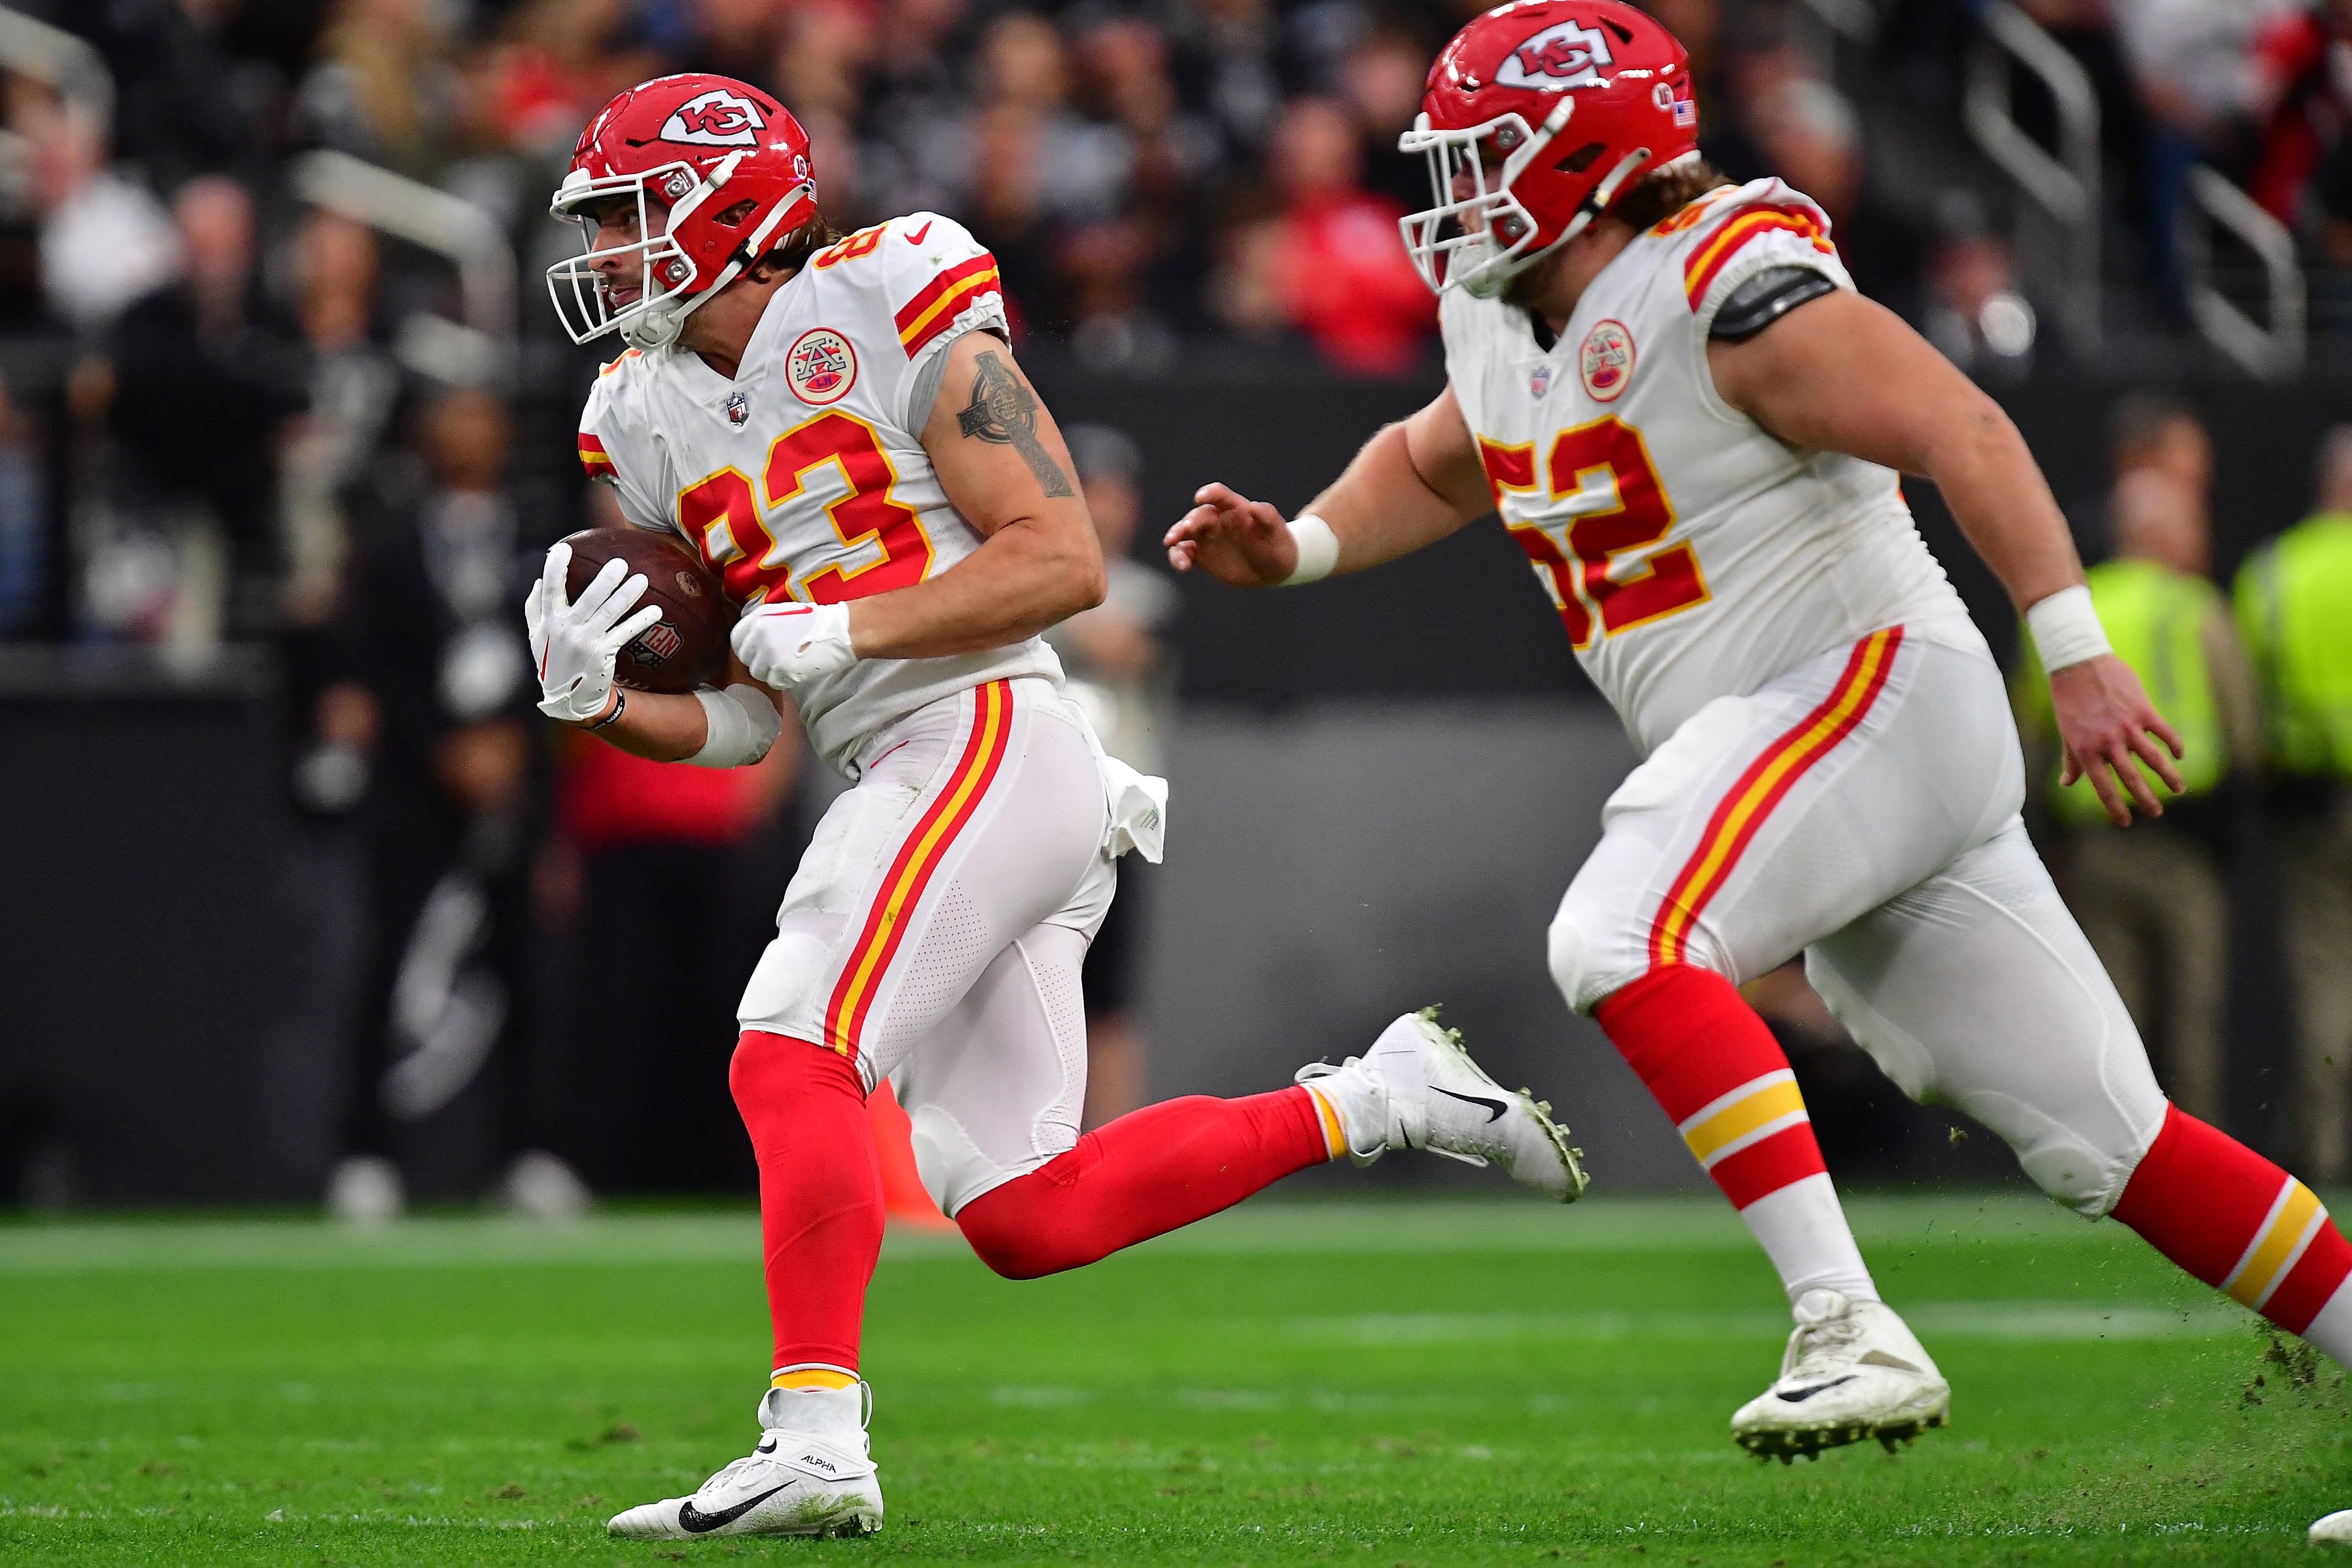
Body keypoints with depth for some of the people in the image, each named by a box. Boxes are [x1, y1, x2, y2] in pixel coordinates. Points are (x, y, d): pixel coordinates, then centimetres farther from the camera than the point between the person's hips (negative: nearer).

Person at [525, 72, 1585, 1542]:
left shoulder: (894, 313, -5)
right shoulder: (651, 425, 17)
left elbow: (1063, 560, -10)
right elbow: (740, 720, 17)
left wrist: (844, 630, -16)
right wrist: (596, 702, -2)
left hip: (991, 738, -8)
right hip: (904, 780, 8)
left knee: (791, 1057, -21)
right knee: (1028, 1219, 3)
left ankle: (815, 1442, -25)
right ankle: (1374, 1102, 15)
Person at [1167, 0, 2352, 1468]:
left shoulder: (1729, 295, -15)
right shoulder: (1503, 327, 12)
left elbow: (1965, 430, -21)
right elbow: (1429, 469, 32)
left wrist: (2080, 654, -28)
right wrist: (1295, 547, 13)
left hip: (1879, 688, -9)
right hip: (1782, 751, 9)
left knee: (1621, 939, -27)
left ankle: (1850, 1331, -32)